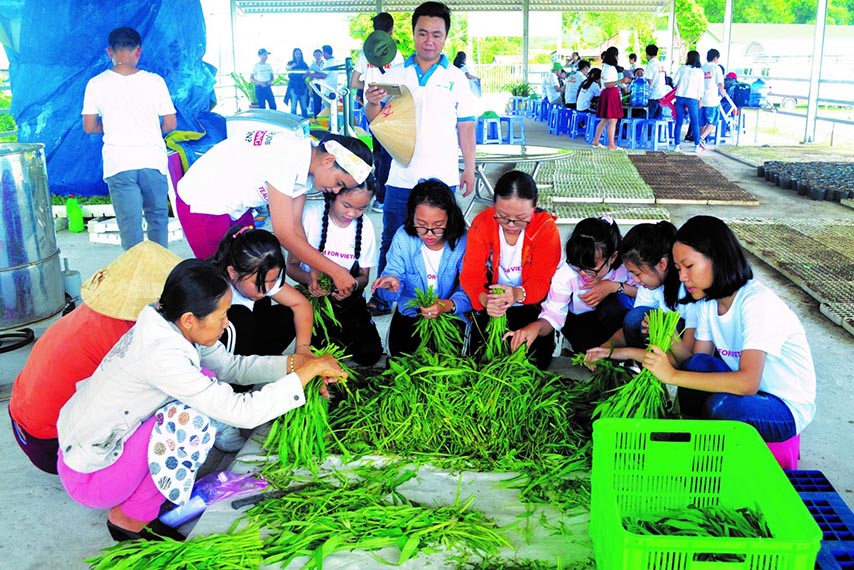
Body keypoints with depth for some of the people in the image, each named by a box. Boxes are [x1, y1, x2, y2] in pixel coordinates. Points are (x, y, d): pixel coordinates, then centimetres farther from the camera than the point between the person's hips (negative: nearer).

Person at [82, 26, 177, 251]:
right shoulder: (154, 81, -3)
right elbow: (171, 124, 0)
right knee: (157, 216, 17)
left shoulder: (96, 84, -2)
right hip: (153, 159, 1)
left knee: (130, 223, 5)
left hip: (118, 164, 0)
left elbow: (89, 127, 2)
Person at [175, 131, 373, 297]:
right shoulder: (287, 159, -33)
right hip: (201, 204, -8)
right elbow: (285, 235, -31)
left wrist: (314, 270, -14)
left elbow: (295, 223, -4)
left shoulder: (308, 162, -7)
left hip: (236, 206, 8)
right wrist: (335, 271, -27)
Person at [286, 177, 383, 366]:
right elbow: (291, 266, -7)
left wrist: (354, 284, -22)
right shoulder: (311, 216, -14)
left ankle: (337, 338, 20)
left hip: (348, 299, 3)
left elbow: (364, 276, 3)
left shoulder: (365, 226, -3)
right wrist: (309, 278, -31)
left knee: (369, 354, -10)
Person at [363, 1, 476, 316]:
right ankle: (382, 300, 24)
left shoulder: (456, 78, 3)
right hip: (401, 177, 1)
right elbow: (377, 120, 3)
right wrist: (372, 103, -19)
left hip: (442, 179, -1)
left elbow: (466, 127, 6)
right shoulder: (395, 74, 5)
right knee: (392, 243, 9)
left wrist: (469, 168, 5)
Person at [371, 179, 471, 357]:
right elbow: (393, 274, -14)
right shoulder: (402, 238, -10)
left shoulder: (463, 242, -17)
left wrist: (448, 305, -45)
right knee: (401, 350, -19)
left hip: (450, 316, -1)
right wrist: (392, 286, -41)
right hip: (410, 314, 2)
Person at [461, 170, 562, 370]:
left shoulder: (546, 227, -18)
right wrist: (484, 299, -42)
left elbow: (541, 281, -19)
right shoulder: (481, 223, -15)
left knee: (537, 358, -13)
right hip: (490, 307, 1)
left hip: (531, 306, 0)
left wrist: (518, 294, -45)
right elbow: (471, 275, -16)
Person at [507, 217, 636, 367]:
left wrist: (614, 287, -34)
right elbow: (552, 316, -24)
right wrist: (537, 326, -48)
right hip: (581, 322, -1)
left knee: (616, 300, -33)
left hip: (617, 319, 1)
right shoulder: (566, 273, -26)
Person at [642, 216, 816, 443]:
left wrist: (674, 375, -35)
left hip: (788, 409, -6)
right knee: (697, 364, -22)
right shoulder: (707, 302, 1)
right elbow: (696, 364, -4)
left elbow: (748, 382, -35)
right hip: (747, 392, 6)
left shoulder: (757, 301, -25)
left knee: (719, 405, -34)